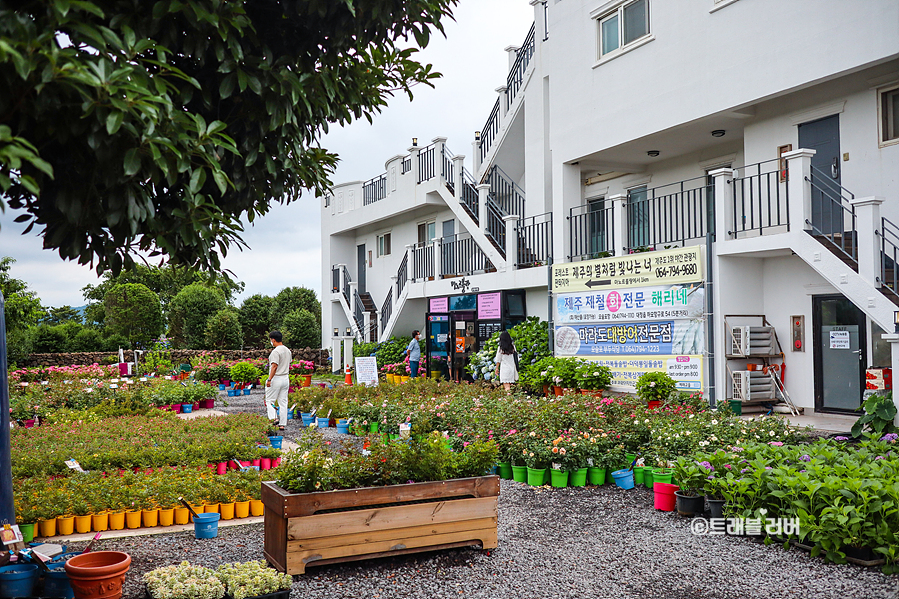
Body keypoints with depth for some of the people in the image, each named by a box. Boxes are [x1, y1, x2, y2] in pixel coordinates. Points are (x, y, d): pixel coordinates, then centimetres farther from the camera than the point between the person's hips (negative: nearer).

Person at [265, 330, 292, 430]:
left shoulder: (276, 351, -16)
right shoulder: (288, 351, 11)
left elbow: (274, 366, -23)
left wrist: (269, 379, -23)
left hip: (276, 379, -8)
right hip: (286, 379, 8)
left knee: (269, 401, 3)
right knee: (283, 402, 9)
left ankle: (273, 418, -14)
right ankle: (282, 424, 9)